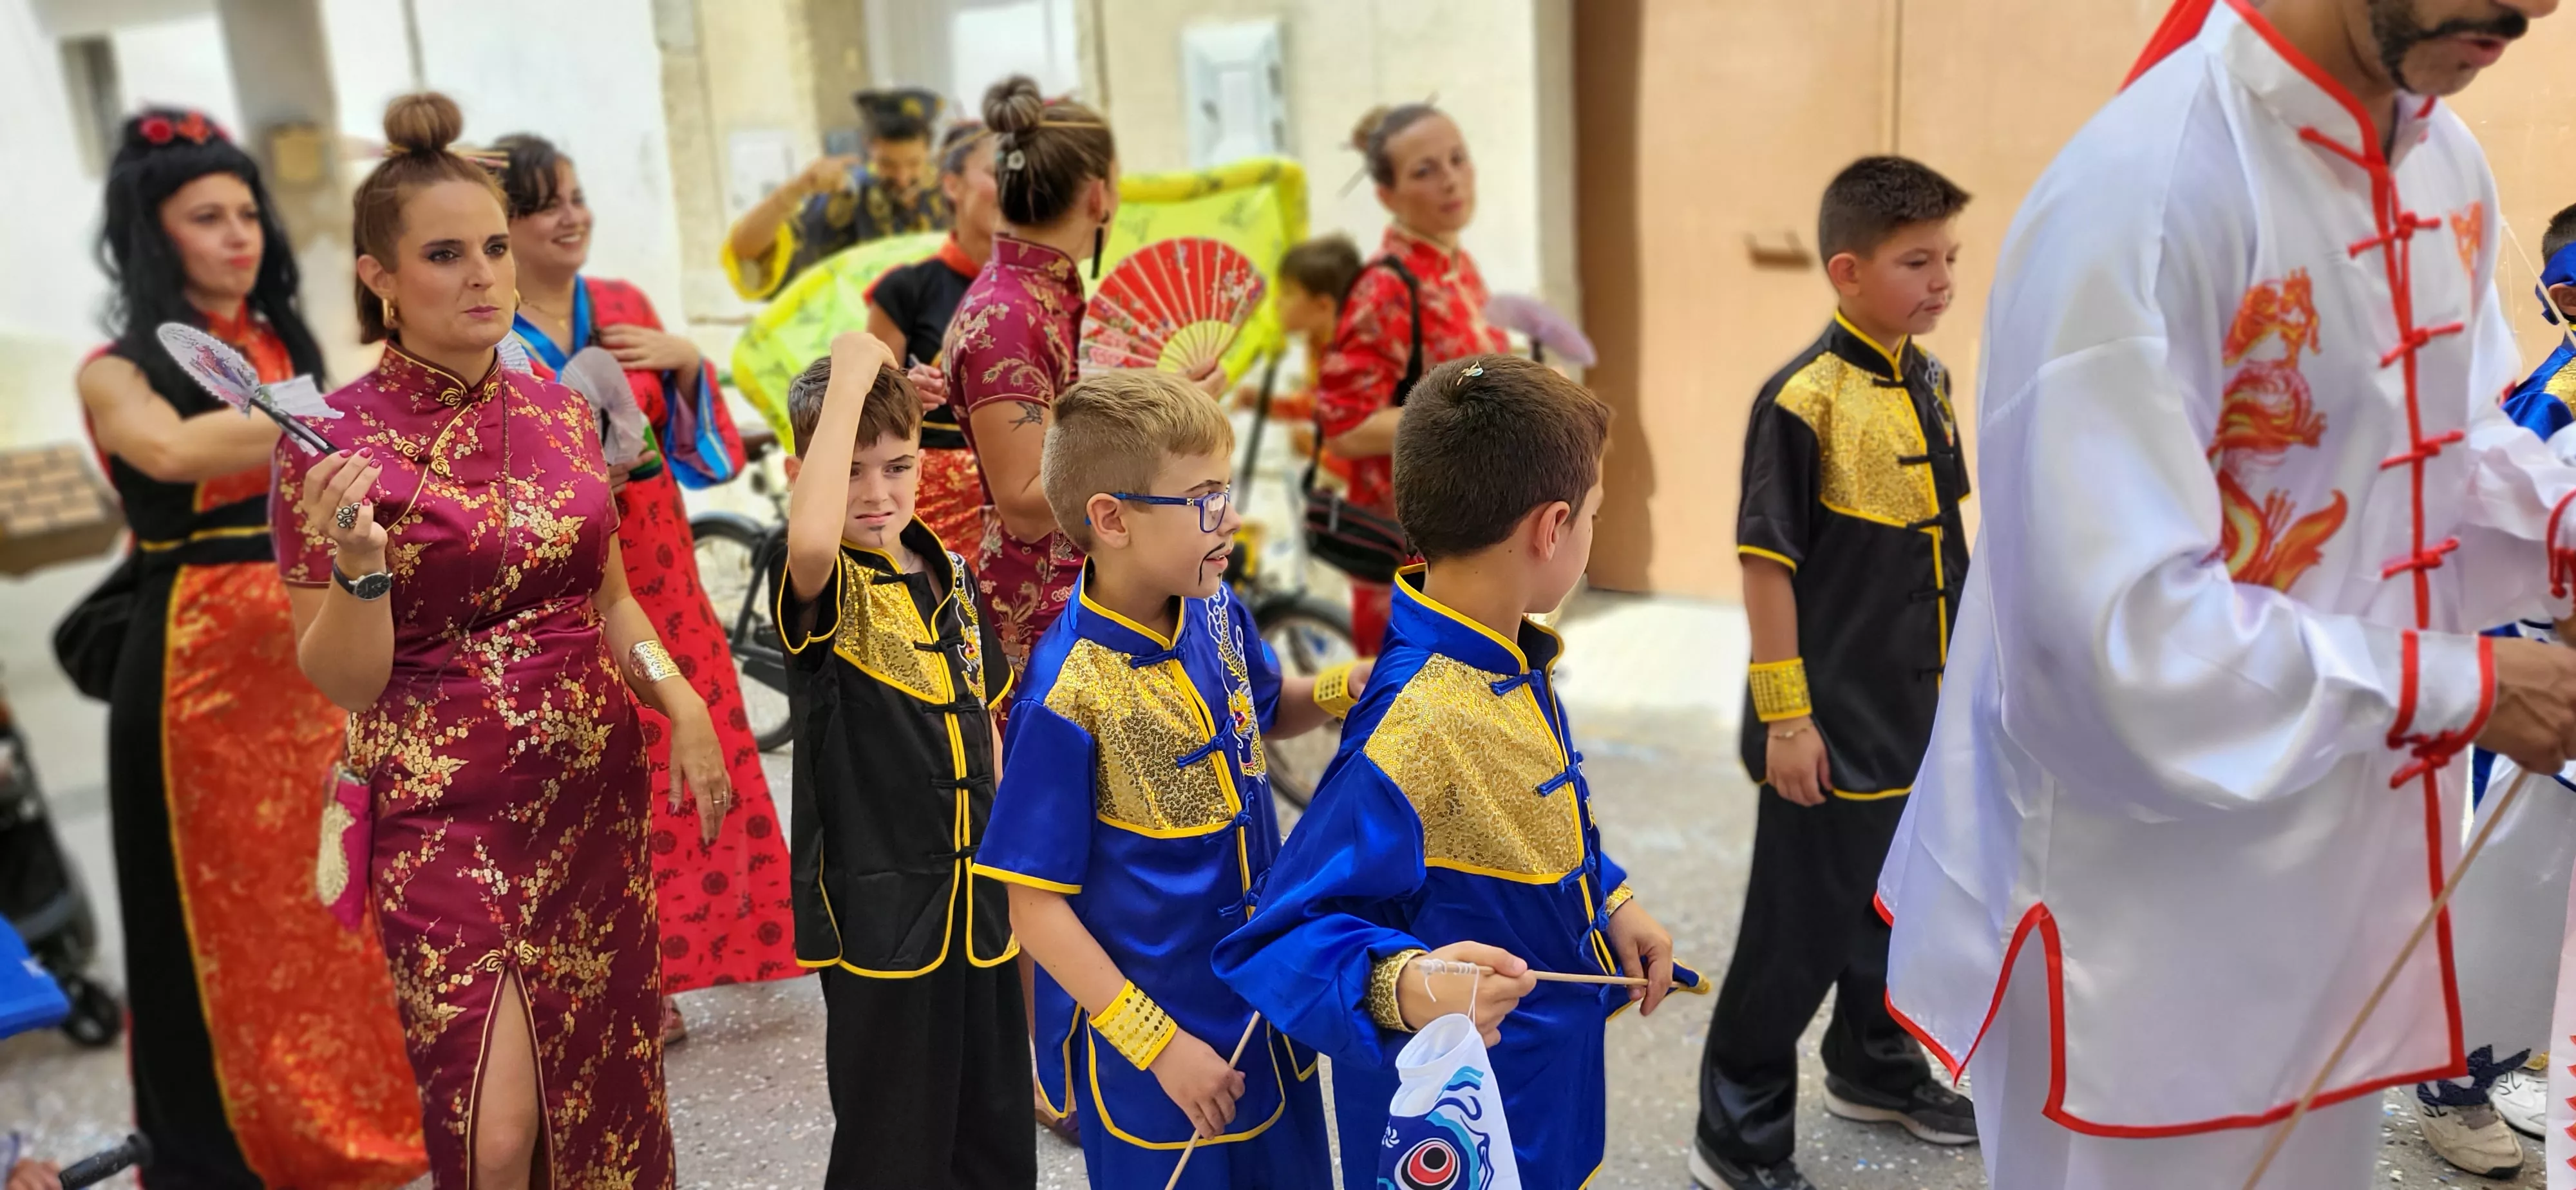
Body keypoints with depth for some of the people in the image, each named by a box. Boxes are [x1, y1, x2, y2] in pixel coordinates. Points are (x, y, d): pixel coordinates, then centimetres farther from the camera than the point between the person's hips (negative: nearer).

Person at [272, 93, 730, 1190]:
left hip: (597, 790, 5)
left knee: (602, 1084, 13)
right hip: (447, 812, -4)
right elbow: (343, 681, -8)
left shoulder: (559, 408, 3)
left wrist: (681, 705, 0)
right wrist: (358, 564, -26)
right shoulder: (334, 442, -10)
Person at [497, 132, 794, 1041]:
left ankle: (659, 971, 28)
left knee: (685, 762, 10)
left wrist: (685, 362, -6)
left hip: (654, 572, 5)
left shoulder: (625, 307, 8)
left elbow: (698, 439, 10)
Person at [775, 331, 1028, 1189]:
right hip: (881, 912, -6)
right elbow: (809, 539, -39)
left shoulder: (951, 576, 7)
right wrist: (849, 378, -29)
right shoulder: (826, 589, -13)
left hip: (977, 901, 6)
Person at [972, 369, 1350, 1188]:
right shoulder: (1069, 695, -25)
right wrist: (1159, 1045, -19)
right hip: (1152, 1041, -7)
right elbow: (1036, 907, -19)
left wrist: (1341, 690, -4)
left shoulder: (1218, 614, -5)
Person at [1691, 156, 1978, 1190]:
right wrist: (1784, 715, -17)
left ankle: (1875, 1065, 45)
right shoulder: (1804, 398, -18)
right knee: (1804, 924, 1)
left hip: (1923, 709, 8)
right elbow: (1766, 561, -17)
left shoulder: (1928, 380, 5)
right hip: (1834, 723, -8)